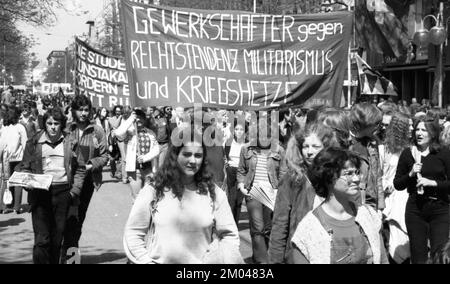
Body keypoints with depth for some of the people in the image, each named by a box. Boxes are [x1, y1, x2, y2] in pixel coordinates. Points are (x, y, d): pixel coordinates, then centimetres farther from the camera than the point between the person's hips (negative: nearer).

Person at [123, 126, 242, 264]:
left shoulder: (214, 193, 6)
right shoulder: (154, 191, 2)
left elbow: (229, 235, 12)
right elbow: (133, 233, 7)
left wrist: (217, 258, -1)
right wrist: (146, 261, -1)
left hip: (203, 261, 1)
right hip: (160, 260, -1)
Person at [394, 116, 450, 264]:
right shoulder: (407, 153, 3)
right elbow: (397, 185, 6)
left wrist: (432, 183, -17)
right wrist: (411, 174, -10)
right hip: (415, 209, 2)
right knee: (418, 256, 8)